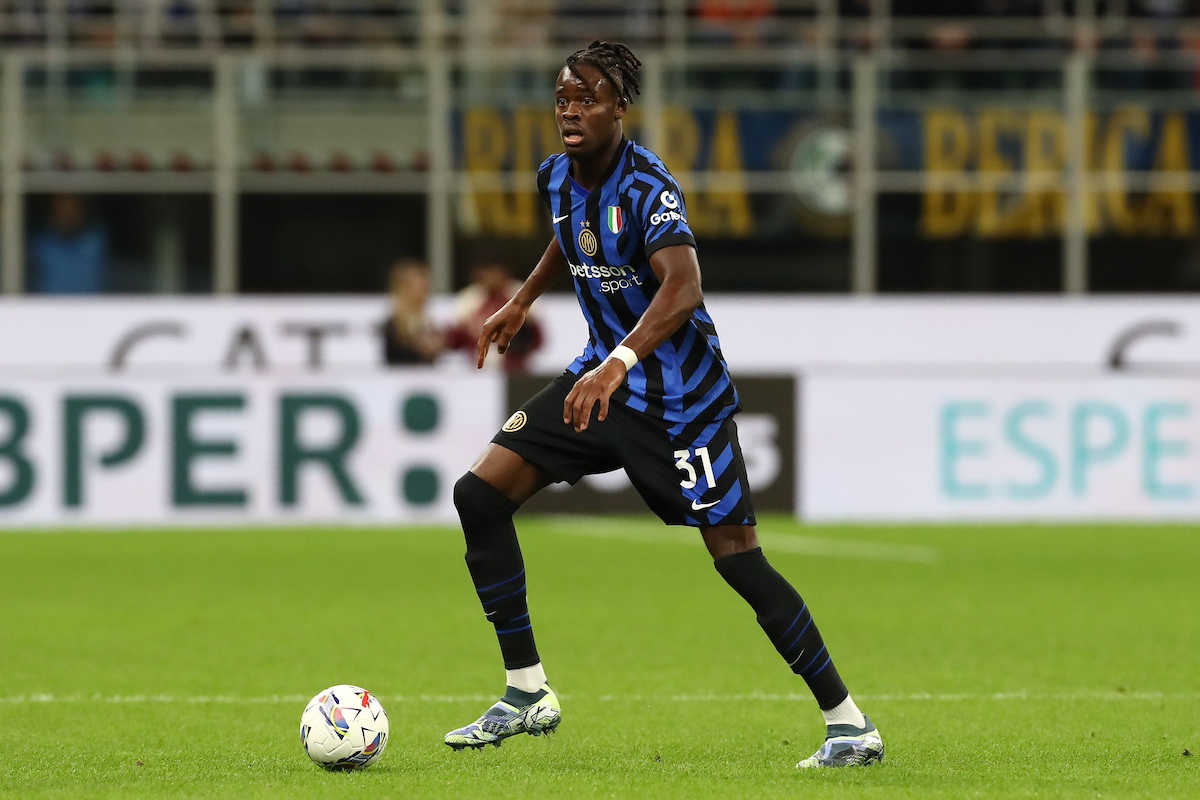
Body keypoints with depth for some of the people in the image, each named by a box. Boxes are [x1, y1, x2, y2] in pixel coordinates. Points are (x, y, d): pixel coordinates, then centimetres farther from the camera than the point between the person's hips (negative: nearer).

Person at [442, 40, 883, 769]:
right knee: (480, 494, -4)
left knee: (736, 555, -12)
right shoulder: (558, 177, 1)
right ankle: (528, 696, 4)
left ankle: (850, 724, -2)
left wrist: (618, 365, -52)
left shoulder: (647, 187, -23)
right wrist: (523, 301, 28)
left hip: (679, 395, -7)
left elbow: (682, 287, -40)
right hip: (603, 377, 8)